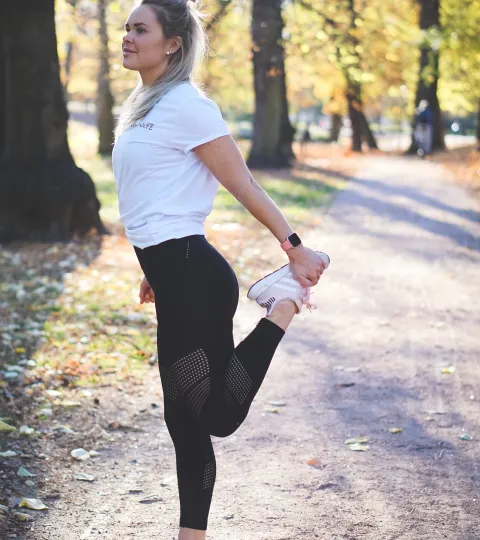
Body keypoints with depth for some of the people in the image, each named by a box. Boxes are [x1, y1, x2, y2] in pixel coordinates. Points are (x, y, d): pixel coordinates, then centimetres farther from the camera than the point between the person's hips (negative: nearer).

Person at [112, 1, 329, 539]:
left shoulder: (185, 104, -11)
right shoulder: (147, 105, 16)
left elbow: (242, 183, -13)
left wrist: (294, 247, -13)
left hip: (192, 276, -9)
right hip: (175, 275, 9)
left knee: (215, 415, -6)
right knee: (183, 418, 12)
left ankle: (283, 305, 3)